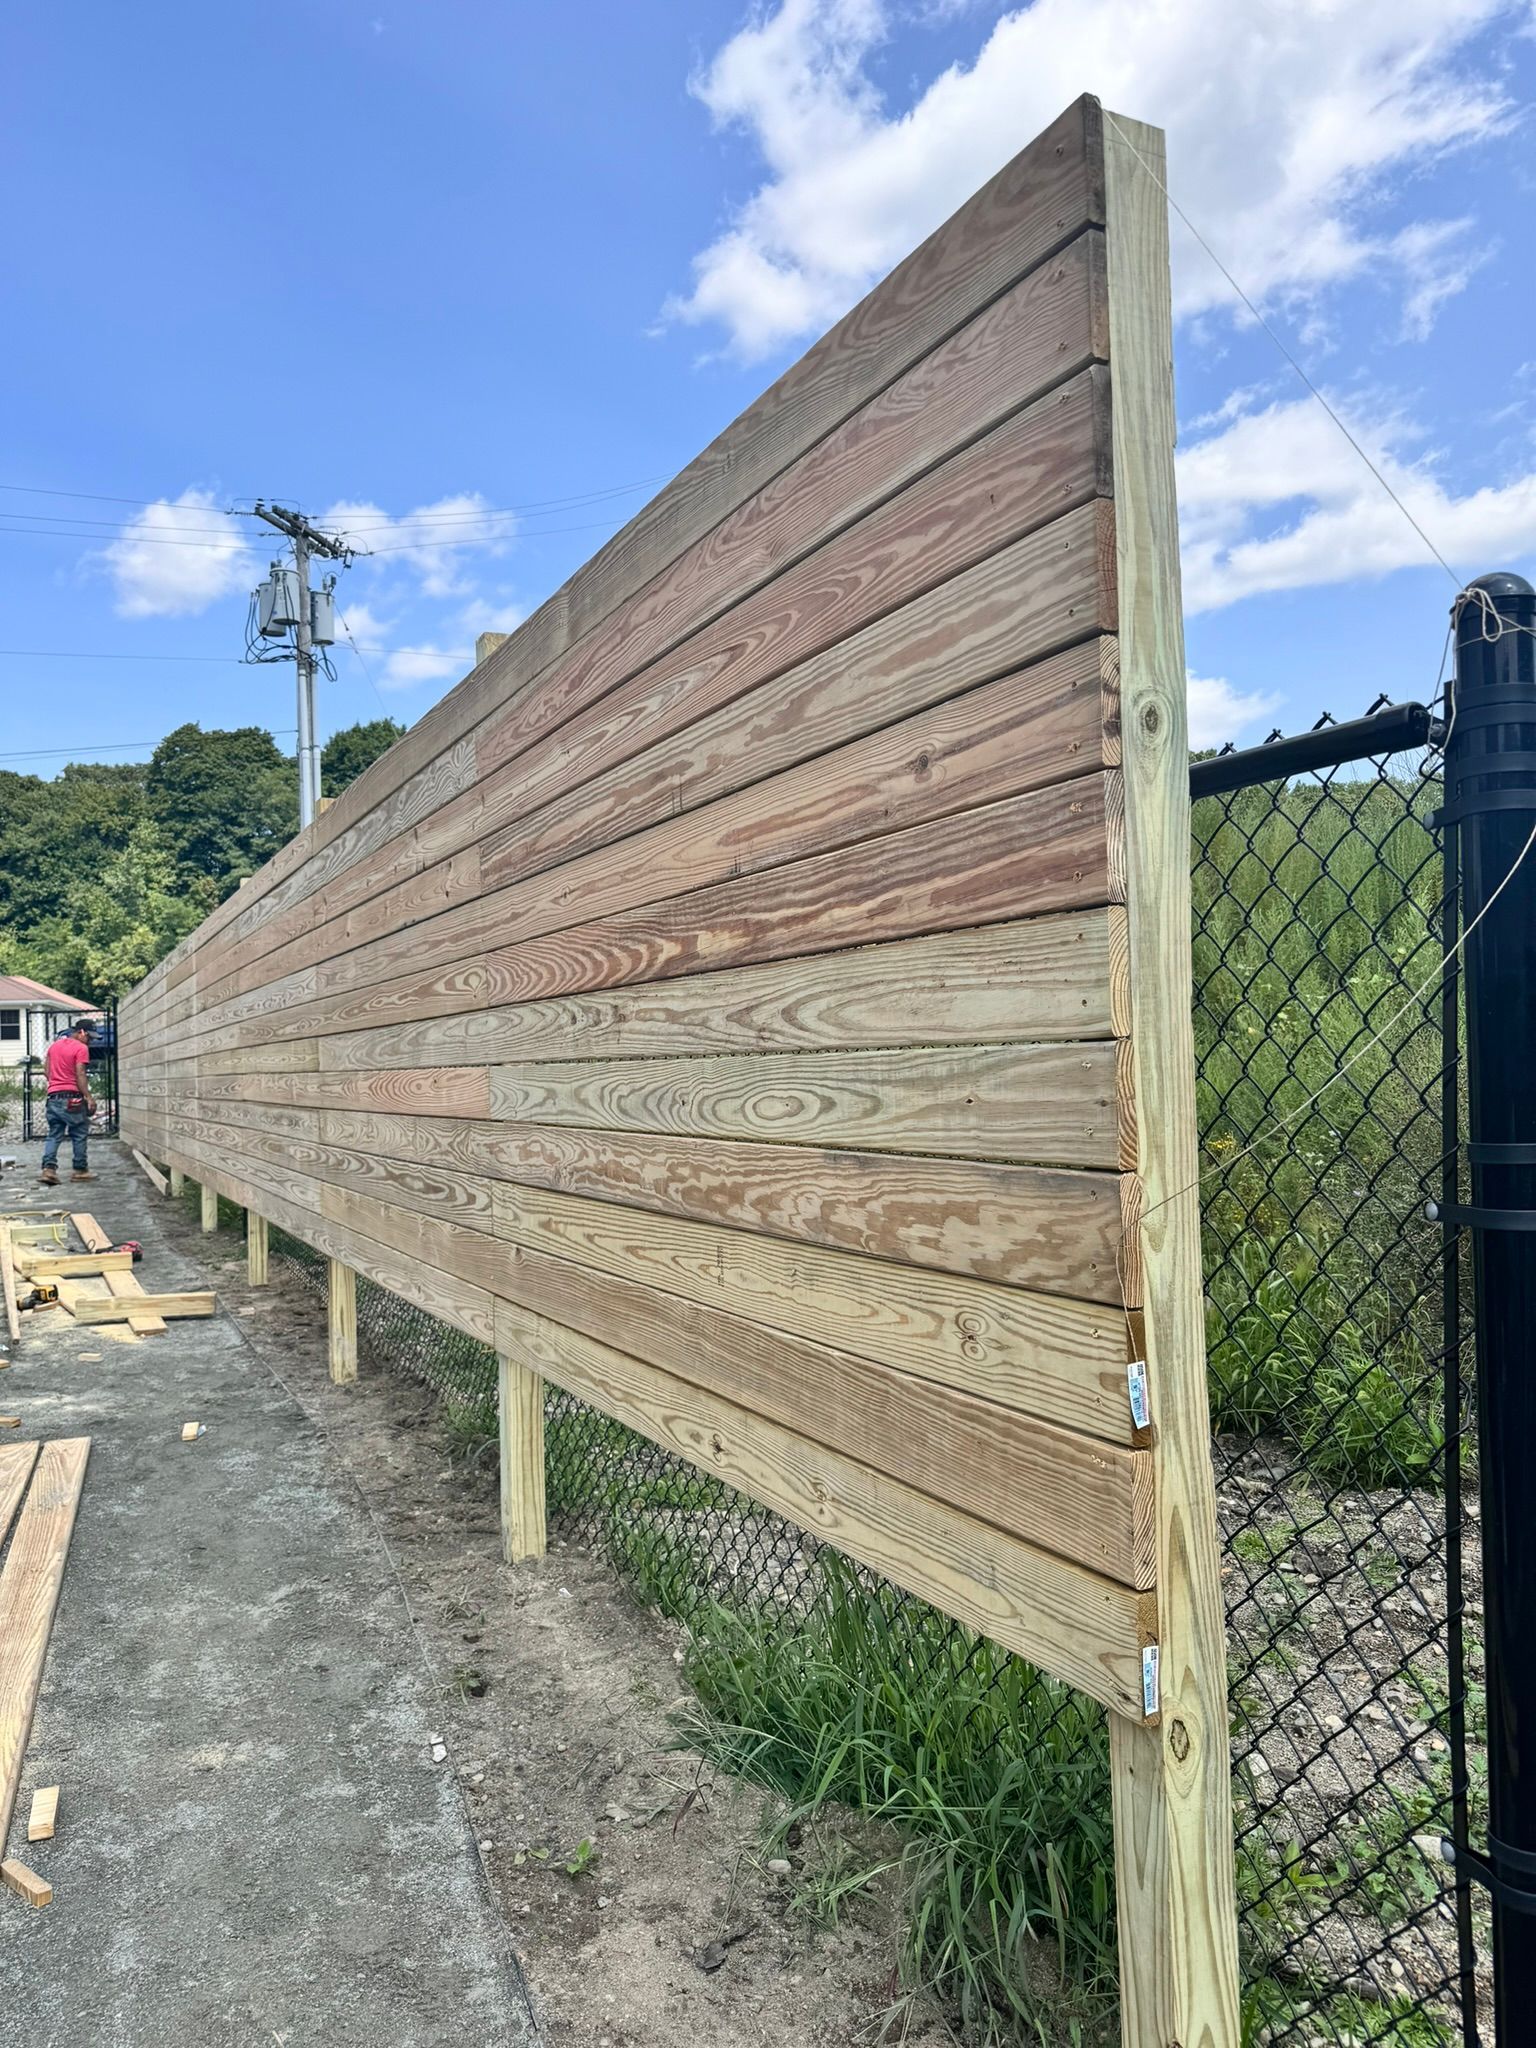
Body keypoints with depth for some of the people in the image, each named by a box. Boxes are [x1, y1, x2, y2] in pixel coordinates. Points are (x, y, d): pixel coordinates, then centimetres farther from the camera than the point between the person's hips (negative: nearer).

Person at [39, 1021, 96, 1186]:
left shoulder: (54, 1045, 15)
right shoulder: (81, 1048, -9)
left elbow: (47, 1069, 18)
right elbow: (80, 1075, -15)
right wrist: (89, 1097, -15)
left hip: (53, 1096, 7)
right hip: (72, 1097, -7)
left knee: (54, 1135, 7)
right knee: (79, 1135, 4)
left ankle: (48, 1168, -7)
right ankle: (80, 1170, 8)